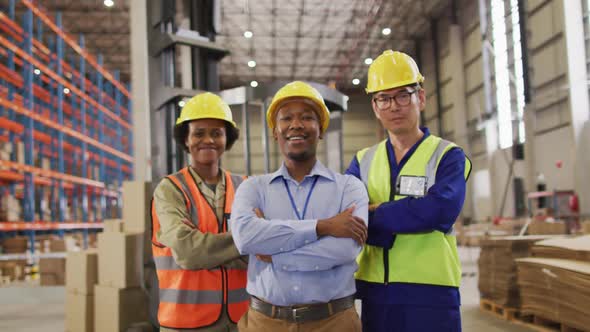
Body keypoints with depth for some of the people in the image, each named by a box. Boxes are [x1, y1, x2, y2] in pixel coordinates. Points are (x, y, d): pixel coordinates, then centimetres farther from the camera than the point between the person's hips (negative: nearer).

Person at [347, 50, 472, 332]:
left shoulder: (447, 156, -1)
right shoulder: (363, 162, 9)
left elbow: (442, 209, -20)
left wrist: (375, 213, -13)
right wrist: (412, 216, -18)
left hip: (430, 293, -3)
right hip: (374, 293, 3)